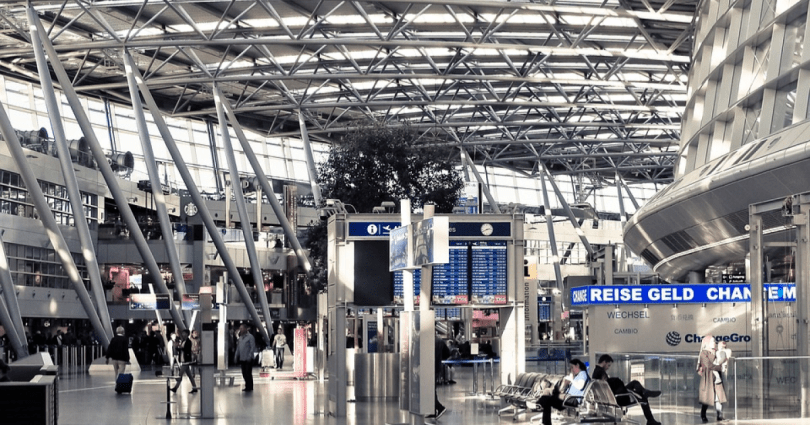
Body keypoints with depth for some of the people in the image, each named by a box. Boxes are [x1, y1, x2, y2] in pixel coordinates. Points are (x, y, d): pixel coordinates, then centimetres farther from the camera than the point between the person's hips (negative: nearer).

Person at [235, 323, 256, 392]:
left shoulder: (250, 337, -7)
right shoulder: (240, 338, 16)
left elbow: (253, 347, -12)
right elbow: (238, 348, 22)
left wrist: (249, 356, -19)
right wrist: (236, 356, 14)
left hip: (248, 359, -7)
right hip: (242, 359, 7)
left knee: (248, 373, -5)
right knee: (244, 373, 8)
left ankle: (250, 387, 2)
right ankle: (247, 386, 15)